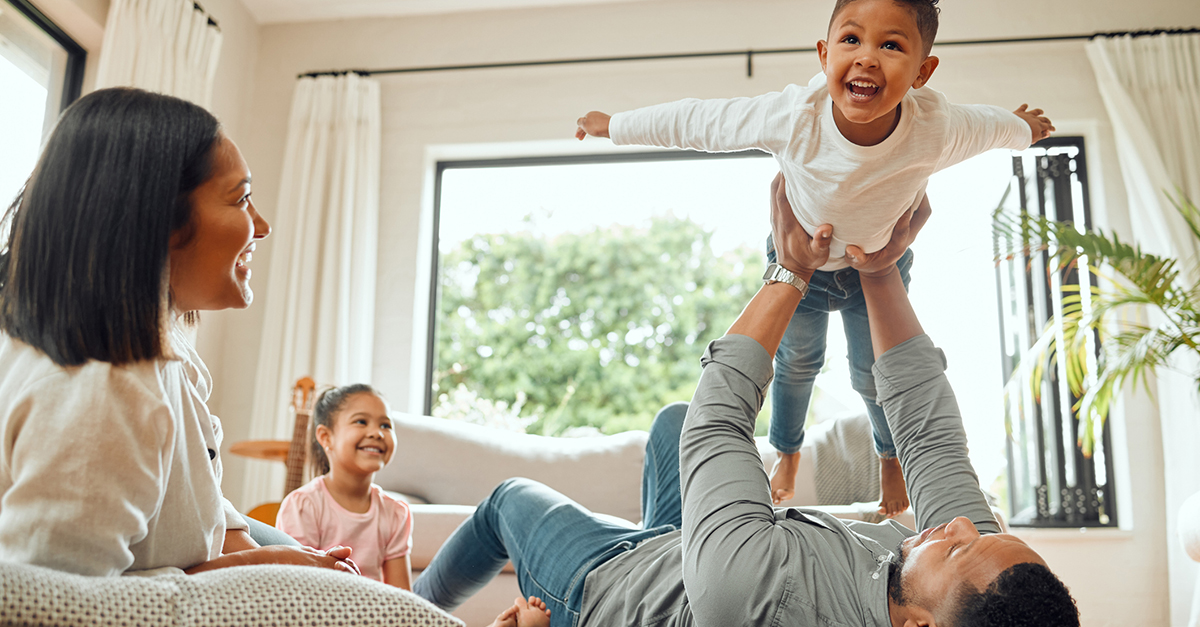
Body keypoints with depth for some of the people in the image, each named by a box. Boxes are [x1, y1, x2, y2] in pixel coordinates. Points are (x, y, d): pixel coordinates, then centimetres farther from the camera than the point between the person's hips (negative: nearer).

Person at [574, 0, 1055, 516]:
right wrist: (613, 126, -13)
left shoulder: (936, 130, -37)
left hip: (881, 262, 0)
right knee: (796, 361, 21)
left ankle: (891, 456, 49)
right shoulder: (792, 117, -40)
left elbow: (992, 125, -11)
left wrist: (1024, 127, 13)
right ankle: (787, 453, 52)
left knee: (874, 373, 13)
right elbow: (697, 121, -25)